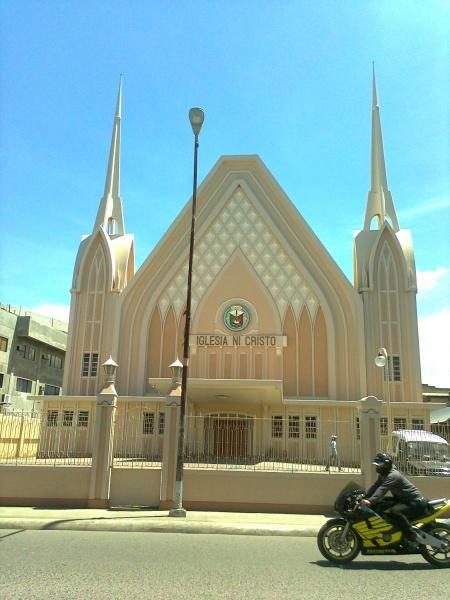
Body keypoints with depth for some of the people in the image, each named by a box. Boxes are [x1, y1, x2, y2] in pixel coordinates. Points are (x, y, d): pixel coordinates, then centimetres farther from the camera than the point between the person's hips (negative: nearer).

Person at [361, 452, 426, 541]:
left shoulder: (393, 475, -24)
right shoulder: (383, 474, 7)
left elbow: (382, 489, -37)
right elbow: (375, 486, 4)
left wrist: (370, 501, -47)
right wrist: (364, 497, -9)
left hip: (415, 502, -10)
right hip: (402, 499, 10)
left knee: (394, 511, -33)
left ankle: (413, 538, -25)